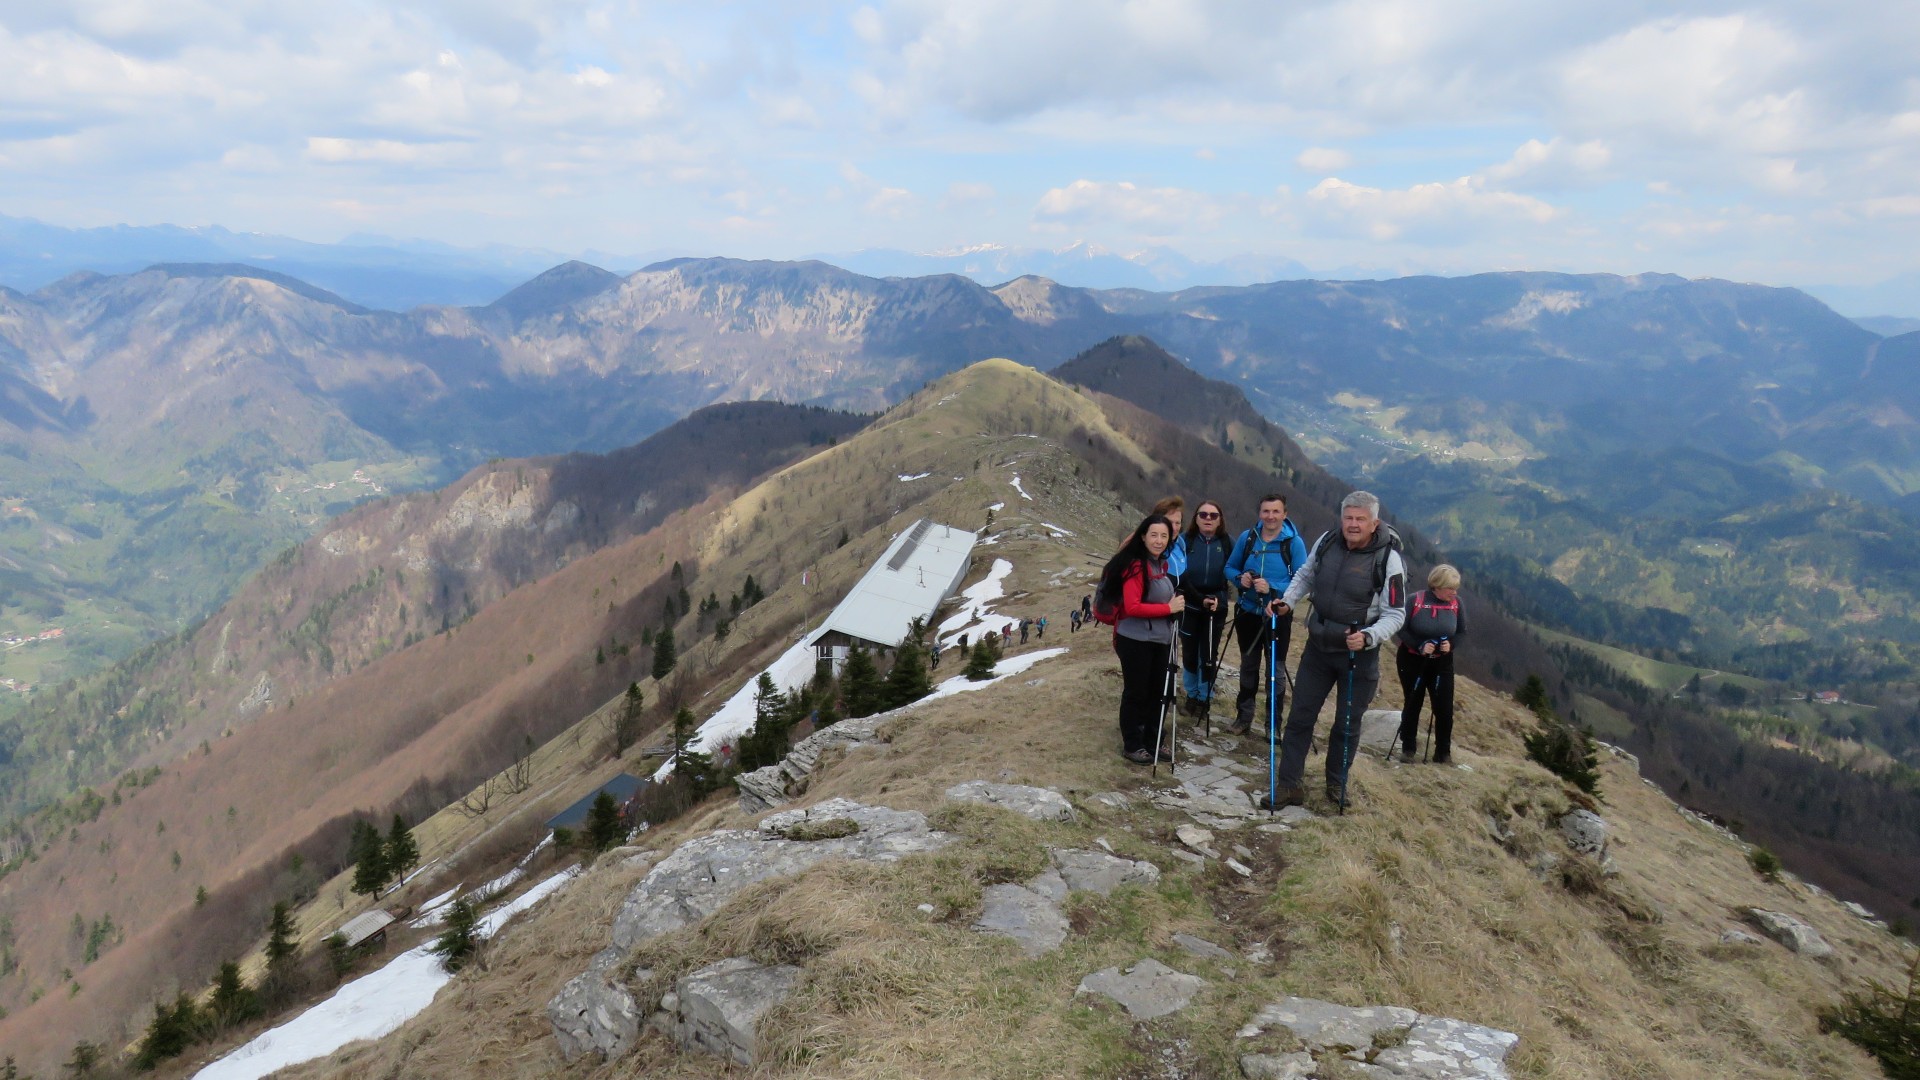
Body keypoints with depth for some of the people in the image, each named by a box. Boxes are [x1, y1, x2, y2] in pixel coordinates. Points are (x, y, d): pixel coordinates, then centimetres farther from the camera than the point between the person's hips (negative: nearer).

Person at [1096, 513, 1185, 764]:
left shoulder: (1162, 564, 10)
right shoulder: (1136, 566, -17)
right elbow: (1132, 607, -24)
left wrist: (1177, 605, 6)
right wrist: (1168, 608, -20)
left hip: (1159, 639, 9)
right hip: (1135, 640, -9)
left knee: (1157, 691, 16)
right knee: (1136, 692, 2)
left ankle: (1150, 741, 30)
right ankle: (1132, 745, 15)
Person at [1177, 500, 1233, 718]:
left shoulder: (1227, 542, -2)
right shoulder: (1186, 541, -6)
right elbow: (1180, 575, -8)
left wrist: (1219, 598, -15)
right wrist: (1200, 599, -16)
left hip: (1216, 609, 0)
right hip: (1190, 606, 0)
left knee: (1208, 655, 3)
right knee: (1189, 654, 7)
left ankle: (1205, 697, 20)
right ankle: (1192, 694, 27)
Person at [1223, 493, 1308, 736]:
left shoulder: (1294, 542, -13)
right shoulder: (1247, 538, -4)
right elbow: (1230, 567, 6)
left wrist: (1272, 588, -28)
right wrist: (1240, 578, -15)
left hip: (1278, 616, -3)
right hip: (1248, 612, 3)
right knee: (1248, 666, 17)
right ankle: (1244, 717, 30)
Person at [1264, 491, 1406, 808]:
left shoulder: (1388, 559, -17)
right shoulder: (1326, 543, -5)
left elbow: (1395, 614, -13)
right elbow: (1306, 576, 15)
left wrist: (1368, 637, -28)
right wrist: (1288, 601, -2)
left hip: (1359, 656, -3)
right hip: (1318, 648, 3)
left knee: (1347, 725, 11)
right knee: (1300, 717, 5)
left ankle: (1336, 785, 31)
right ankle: (1290, 785, 14)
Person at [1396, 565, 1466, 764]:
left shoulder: (1455, 603, -7)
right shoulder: (1415, 600, -17)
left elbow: (1462, 631, 2)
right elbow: (1401, 629, -13)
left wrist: (1451, 644, -18)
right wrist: (1419, 646, -26)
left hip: (1442, 663, 2)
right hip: (1412, 660, -2)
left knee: (1444, 708, -1)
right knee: (1412, 705, 10)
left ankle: (1443, 752, 15)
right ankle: (1408, 748, 26)